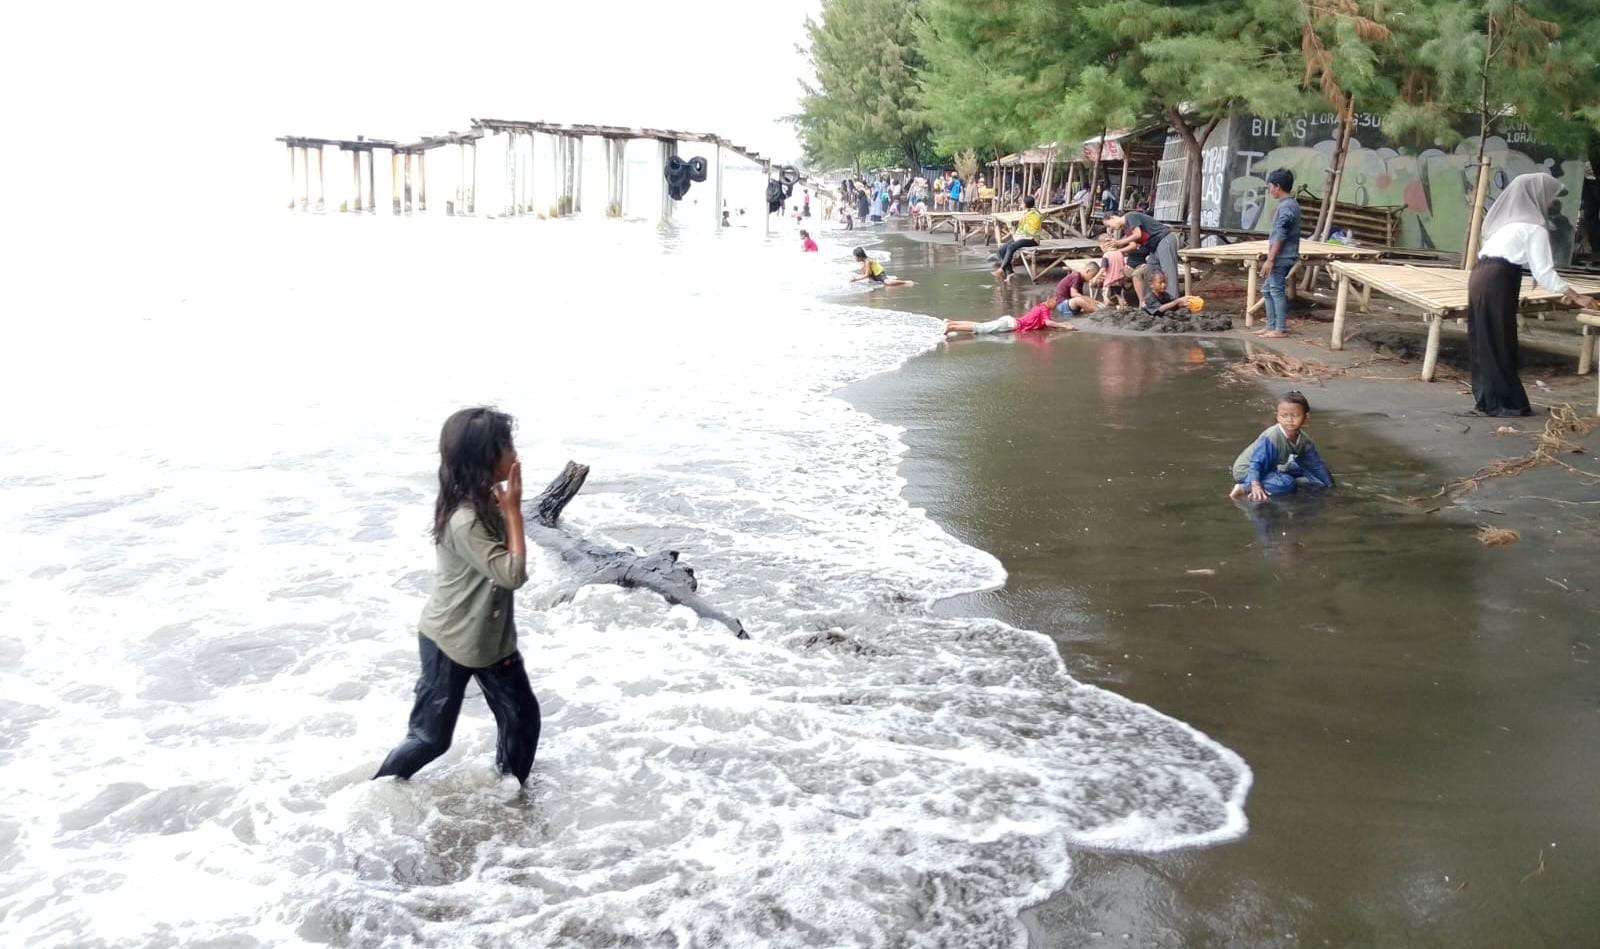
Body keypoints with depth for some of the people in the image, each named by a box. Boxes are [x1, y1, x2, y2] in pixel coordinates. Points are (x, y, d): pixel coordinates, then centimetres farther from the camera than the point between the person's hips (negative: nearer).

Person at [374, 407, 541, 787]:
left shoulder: (486, 502, -3)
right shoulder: (464, 519, -32)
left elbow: (508, 569, 6)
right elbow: (513, 573, -29)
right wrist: (512, 509, -26)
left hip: (491, 636, 9)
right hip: (449, 643, -8)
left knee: (522, 716, 16)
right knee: (430, 736, 6)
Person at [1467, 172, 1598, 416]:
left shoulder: (1511, 220, 20)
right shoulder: (1534, 227, -6)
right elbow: (1544, 272, -10)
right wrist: (1576, 296, -6)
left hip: (1481, 275, 8)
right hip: (1497, 282, -8)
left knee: (1484, 342, 12)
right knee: (1499, 344, -2)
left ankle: (1486, 398, 18)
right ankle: (1503, 402, 3)